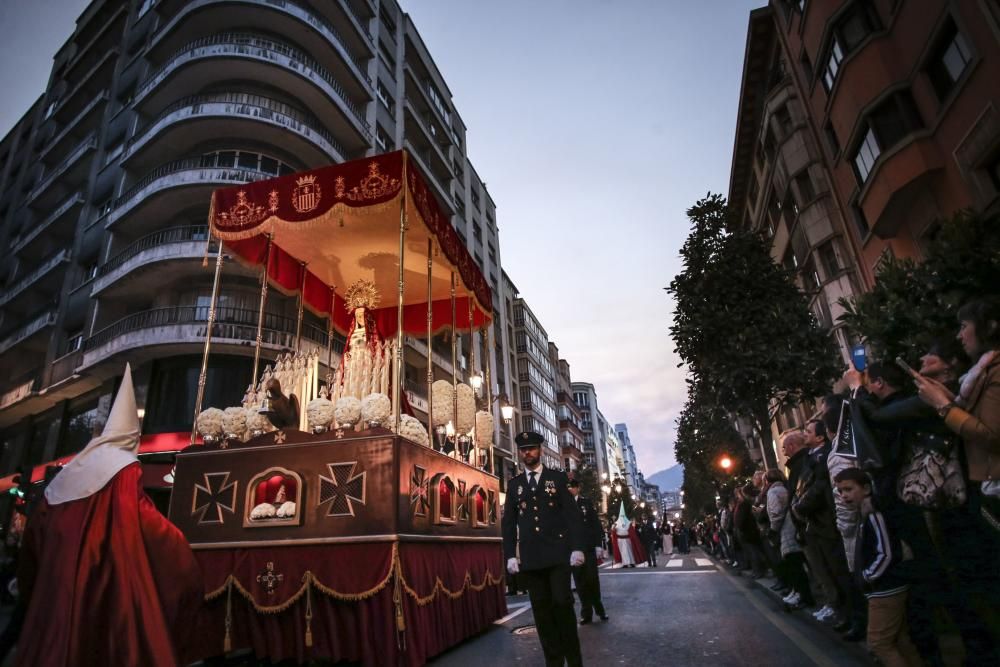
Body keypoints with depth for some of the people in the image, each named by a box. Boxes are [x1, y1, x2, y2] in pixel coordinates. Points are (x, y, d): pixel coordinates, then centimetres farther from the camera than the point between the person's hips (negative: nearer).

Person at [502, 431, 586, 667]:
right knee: (541, 608, 5)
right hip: (530, 557, 2)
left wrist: (577, 547, -9)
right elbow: (508, 522, 9)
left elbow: (573, 513, 0)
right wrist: (510, 555, 1)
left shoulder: (558, 477, 5)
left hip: (558, 552, -2)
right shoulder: (514, 484, 11)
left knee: (562, 602, -5)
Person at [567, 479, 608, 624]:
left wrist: (598, 544, -4)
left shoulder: (586, 502, 4)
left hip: (588, 547, 0)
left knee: (592, 579, 3)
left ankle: (599, 608, 22)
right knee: (580, 581, 4)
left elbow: (596, 523, 3)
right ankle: (586, 612, 14)